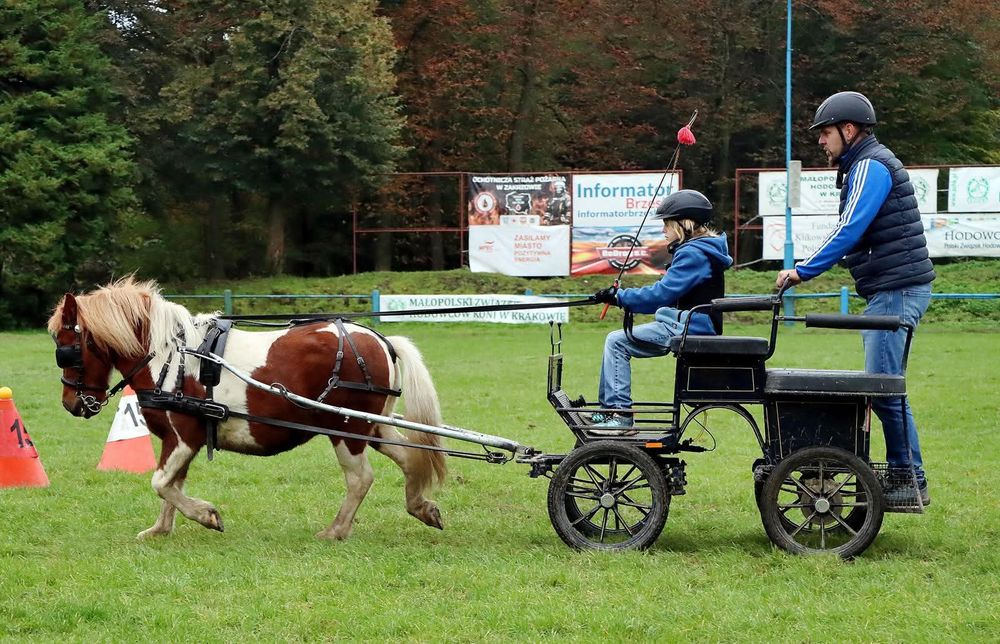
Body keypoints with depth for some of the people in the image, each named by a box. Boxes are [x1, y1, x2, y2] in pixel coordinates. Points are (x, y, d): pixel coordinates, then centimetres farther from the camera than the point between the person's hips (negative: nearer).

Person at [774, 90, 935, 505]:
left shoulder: (871, 167, -12)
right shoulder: (863, 166, 21)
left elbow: (849, 231, -21)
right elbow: (855, 235, 24)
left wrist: (803, 271, -19)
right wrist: (807, 267, 18)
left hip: (897, 291, -11)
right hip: (888, 292, 11)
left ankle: (910, 480, -7)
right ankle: (903, 473, 14)